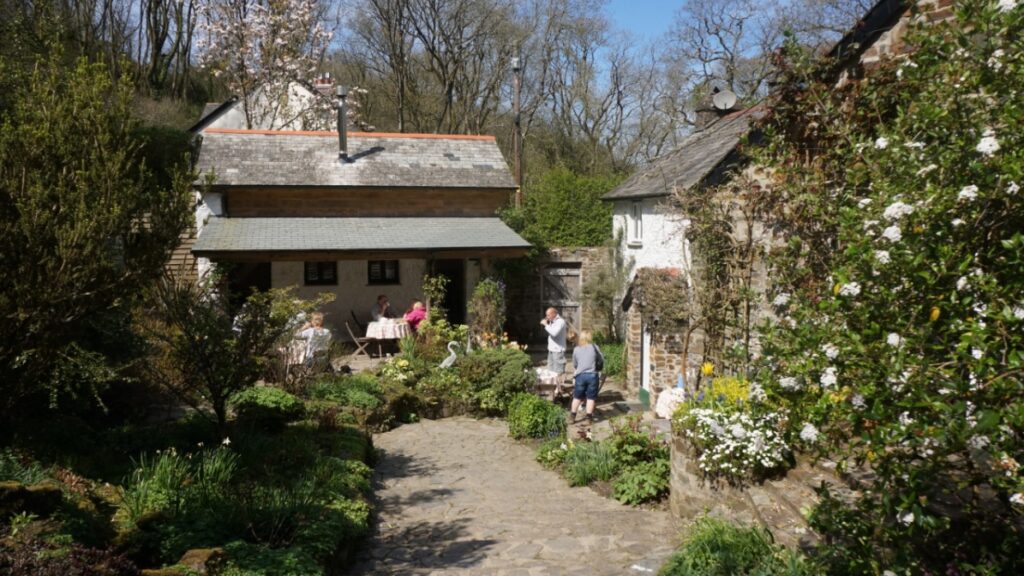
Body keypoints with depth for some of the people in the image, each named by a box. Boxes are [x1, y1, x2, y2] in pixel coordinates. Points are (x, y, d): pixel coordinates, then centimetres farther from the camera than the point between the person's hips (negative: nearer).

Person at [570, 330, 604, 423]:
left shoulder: (576, 349, 2)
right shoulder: (594, 347, -2)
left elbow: (574, 364, 11)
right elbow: (601, 360, 4)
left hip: (580, 376, 1)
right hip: (593, 375, -1)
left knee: (577, 397, 11)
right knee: (591, 397, 7)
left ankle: (573, 416, 13)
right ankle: (589, 417, 8)